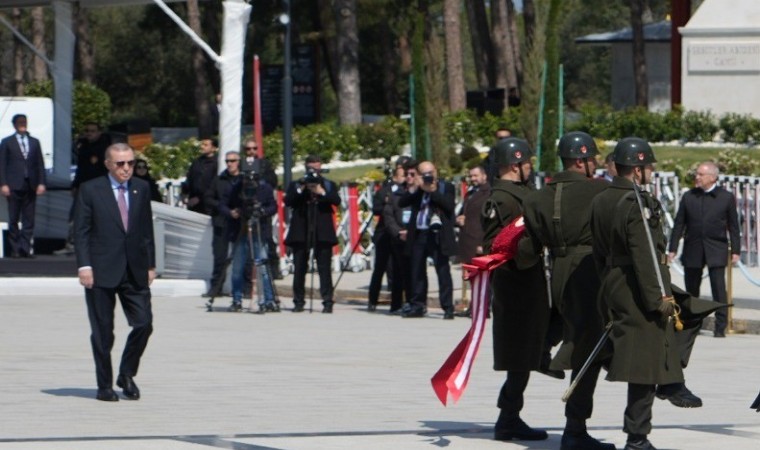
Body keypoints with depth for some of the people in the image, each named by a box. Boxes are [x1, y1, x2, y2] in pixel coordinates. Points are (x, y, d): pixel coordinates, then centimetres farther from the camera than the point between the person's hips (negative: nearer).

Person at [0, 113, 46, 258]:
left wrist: (41, 183, 1)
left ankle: (26, 248, -1)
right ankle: (15, 249, 3)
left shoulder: (34, 142, 14)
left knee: (29, 220, -1)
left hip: (30, 186, 2)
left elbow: (40, 164, 11)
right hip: (14, 186, -2)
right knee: (13, 220, 0)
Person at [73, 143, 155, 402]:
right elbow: (81, 231, -3)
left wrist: (150, 264, 11)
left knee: (144, 324, -5)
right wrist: (84, 265, -12)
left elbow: (147, 229, 15)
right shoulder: (90, 190, -1)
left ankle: (126, 375, 16)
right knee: (103, 332, 2)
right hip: (101, 272, -3)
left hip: (135, 271, 3)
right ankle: (105, 385, 12)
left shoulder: (142, 189, 11)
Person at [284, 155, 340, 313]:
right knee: (299, 269, 3)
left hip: (322, 233, -1)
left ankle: (327, 302, -5)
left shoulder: (329, 185, 12)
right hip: (301, 233, 1)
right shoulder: (296, 185, 13)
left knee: (324, 269, -4)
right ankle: (298, 302, 10)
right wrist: (300, 190, -12)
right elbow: (288, 201, -2)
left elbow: (336, 201, -4)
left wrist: (321, 192, -15)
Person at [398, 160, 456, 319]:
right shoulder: (416, 189, 13)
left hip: (438, 235, -4)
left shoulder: (446, 187, 4)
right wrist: (413, 189, -8)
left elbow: (449, 205, -12)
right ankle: (417, 306, 18)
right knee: (417, 272, 9)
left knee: (443, 272, -5)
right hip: (418, 234, 4)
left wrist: (432, 191, -12)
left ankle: (448, 308, -5)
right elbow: (401, 203, 4)